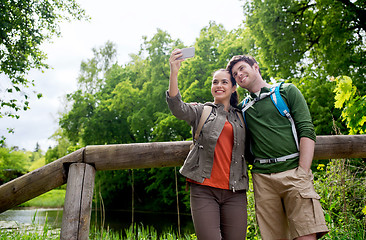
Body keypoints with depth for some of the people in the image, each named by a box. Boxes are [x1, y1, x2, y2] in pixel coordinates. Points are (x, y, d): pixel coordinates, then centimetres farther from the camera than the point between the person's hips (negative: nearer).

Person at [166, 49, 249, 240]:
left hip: (234, 191, 3)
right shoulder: (201, 111, 11)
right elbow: (177, 108, -9)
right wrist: (174, 73, -21)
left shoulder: (241, 118, 18)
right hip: (204, 189, -2)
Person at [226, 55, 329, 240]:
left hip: (293, 171, -2)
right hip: (262, 178, 3)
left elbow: (307, 131, 2)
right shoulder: (242, 108, 18)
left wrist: (303, 173, -10)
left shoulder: (287, 91, 11)